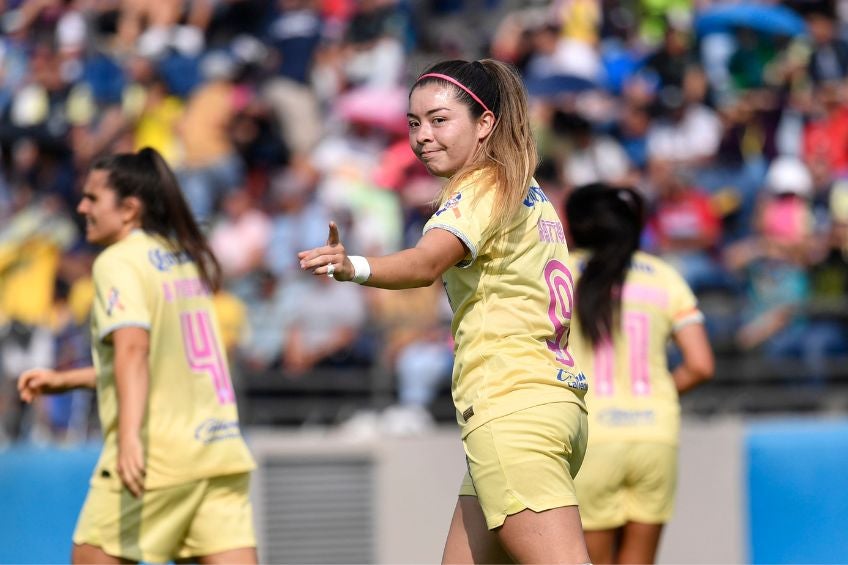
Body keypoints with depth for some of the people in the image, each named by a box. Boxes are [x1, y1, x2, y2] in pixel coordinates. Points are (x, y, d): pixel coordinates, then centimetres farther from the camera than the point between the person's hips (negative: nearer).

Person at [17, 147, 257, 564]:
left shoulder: (118, 261, -7)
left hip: (159, 452, -7)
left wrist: (130, 436, -35)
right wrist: (65, 380, 31)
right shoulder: (184, 257, 19)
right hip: (220, 447, 7)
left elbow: (133, 347, -23)